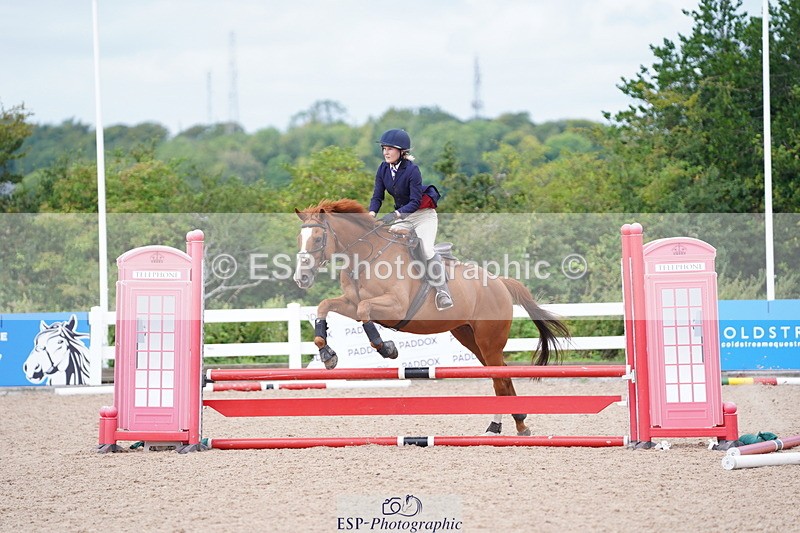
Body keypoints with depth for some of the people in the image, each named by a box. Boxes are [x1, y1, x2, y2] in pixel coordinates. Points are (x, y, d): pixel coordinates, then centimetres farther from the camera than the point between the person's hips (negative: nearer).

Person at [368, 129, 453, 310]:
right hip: (402, 217, 7)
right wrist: (371, 214, -22)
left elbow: (415, 202, -24)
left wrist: (395, 215, -37)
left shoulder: (412, 170, -22)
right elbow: (377, 197, -2)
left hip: (423, 215, -7)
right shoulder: (383, 169, -3)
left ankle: (442, 291, -19)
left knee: (426, 250, -24)